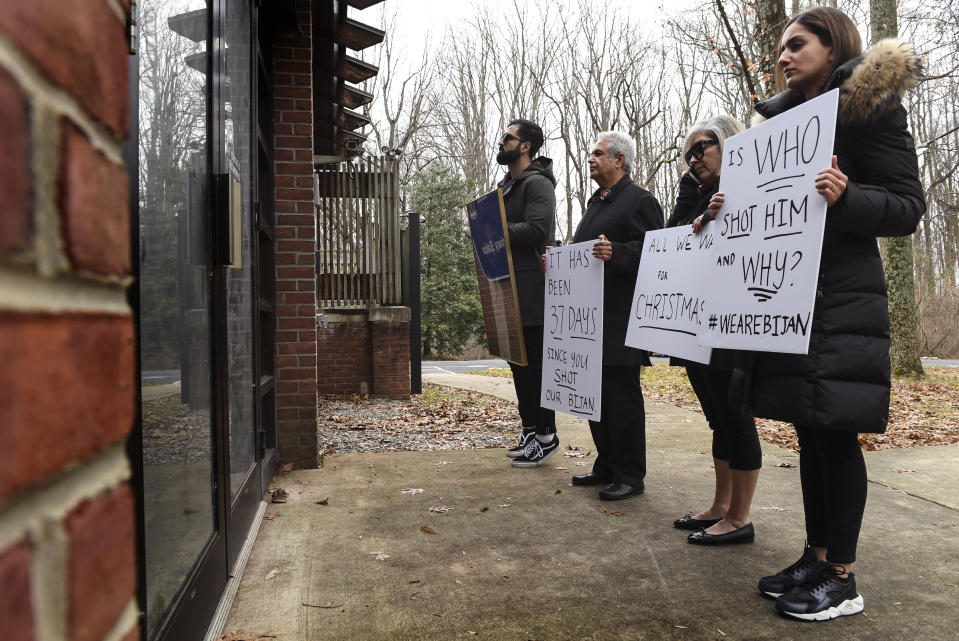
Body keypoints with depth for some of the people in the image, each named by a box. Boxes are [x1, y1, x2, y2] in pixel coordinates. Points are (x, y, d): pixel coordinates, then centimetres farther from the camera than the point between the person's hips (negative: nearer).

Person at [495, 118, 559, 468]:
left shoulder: (537, 183, -9)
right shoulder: (505, 185, 20)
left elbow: (536, 229, -23)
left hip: (531, 289, -9)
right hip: (509, 287, 10)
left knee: (535, 361, -4)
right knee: (517, 359, 13)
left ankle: (545, 435, 5)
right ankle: (529, 429, 24)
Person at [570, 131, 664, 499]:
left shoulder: (640, 200, -7)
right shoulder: (596, 202, 22)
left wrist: (615, 253, -31)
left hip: (620, 318, -9)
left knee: (622, 396, -3)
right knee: (596, 394, 13)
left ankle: (630, 476, 7)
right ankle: (607, 467, 25)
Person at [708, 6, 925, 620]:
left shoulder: (870, 105, -3)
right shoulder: (784, 118, 19)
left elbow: (907, 206, -9)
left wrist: (845, 197, -26)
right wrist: (736, 209, 7)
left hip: (844, 297, -7)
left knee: (836, 432, -5)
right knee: (809, 430, 10)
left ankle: (842, 578, 7)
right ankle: (815, 558, 20)